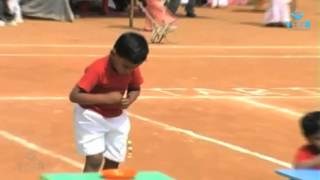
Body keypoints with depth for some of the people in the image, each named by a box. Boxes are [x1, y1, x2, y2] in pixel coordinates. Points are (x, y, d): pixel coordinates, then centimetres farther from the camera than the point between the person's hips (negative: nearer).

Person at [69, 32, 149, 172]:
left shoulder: (132, 69, -12)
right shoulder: (98, 68, -30)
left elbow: (135, 89, 7)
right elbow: (74, 96, -31)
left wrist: (129, 100, -17)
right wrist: (106, 98, -35)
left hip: (117, 118, 6)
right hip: (91, 115, -6)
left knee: (113, 163, 7)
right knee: (95, 160, -15)